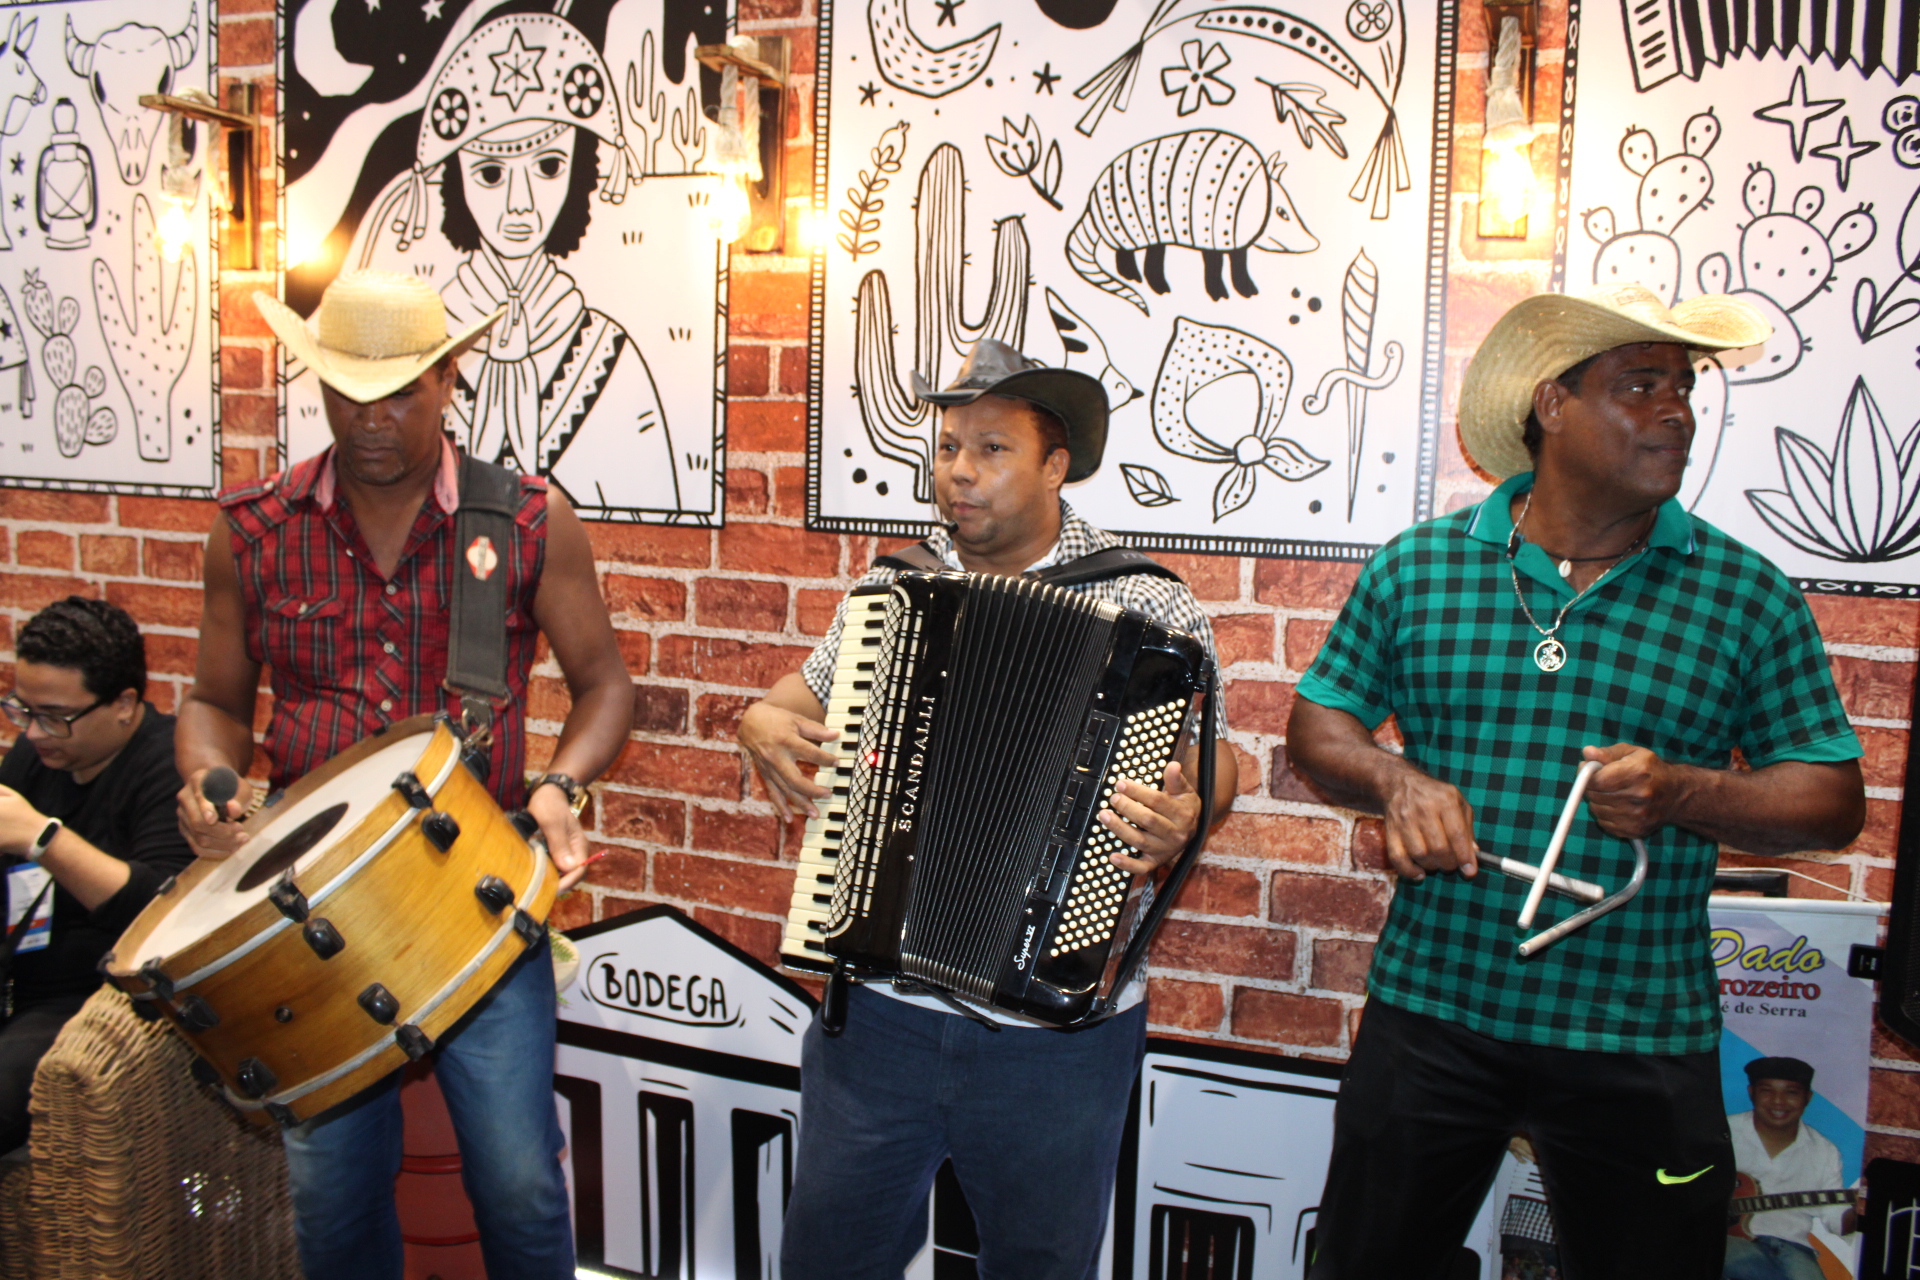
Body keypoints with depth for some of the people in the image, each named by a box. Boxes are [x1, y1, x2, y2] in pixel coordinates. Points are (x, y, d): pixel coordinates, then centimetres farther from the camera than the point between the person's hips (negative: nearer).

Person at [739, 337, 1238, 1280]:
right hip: (878, 1010, 3)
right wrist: (764, 724, -4)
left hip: (1055, 1027, -3)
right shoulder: (888, 590, 5)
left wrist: (1180, 819, -22)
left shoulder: (1148, 608, -6)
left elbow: (1212, 758, -1)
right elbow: (807, 694, 18)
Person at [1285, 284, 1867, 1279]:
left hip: (1642, 1044, 0)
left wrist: (1679, 793, -18)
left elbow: (1831, 800, 0)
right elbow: (1318, 721, 6)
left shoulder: (1748, 595, -2)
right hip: (1432, 1008, 1)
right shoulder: (1418, 566, -1)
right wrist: (1396, 781, -14)